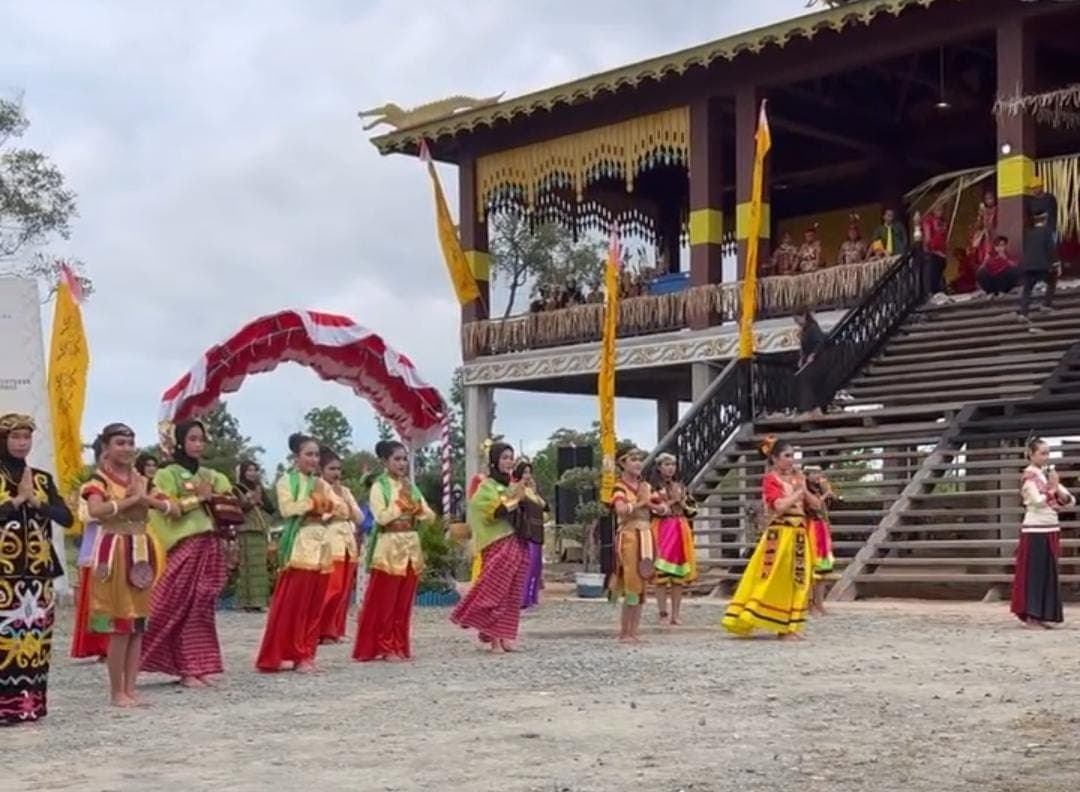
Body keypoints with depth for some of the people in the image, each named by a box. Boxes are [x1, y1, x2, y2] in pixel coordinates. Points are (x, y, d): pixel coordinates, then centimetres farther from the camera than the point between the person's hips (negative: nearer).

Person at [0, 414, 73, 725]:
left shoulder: (43, 479, 12)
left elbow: (67, 517, 1)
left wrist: (35, 501, -10)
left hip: (39, 571, 4)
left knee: (36, 636, 4)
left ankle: (31, 703, 11)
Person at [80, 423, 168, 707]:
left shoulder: (141, 480, 13)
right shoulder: (99, 480, -5)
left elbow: (169, 508, 7)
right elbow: (95, 511, -26)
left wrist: (146, 498, -10)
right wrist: (131, 500, -19)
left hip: (141, 553, 6)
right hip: (115, 553, -6)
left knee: (138, 624, 6)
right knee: (120, 625, -6)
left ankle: (130, 689, 12)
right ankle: (117, 692, 2)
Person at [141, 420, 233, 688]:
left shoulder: (211, 475, 16)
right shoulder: (168, 475, 0)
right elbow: (169, 508, -12)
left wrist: (218, 498, -4)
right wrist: (199, 498, -9)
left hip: (210, 547, 5)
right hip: (184, 547, -5)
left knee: (203, 609, 5)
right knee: (182, 609, -5)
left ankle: (200, 667, 8)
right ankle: (188, 669, -2)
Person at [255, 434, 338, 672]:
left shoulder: (322, 484, 18)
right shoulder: (286, 481, 2)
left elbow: (344, 510, 11)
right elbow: (287, 509, -14)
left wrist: (327, 514, -8)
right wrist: (313, 502, -8)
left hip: (321, 546, 6)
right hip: (298, 546, -6)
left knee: (314, 605, 4)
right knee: (291, 604, -8)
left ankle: (304, 655, 9)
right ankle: (281, 654, -4)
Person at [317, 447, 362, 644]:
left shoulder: (345, 491, 18)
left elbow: (359, 517, 12)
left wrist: (346, 500, 1)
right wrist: (336, 499, -9)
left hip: (348, 544, 7)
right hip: (329, 544, -7)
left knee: (344, 590, 5)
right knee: (330, 590, -13)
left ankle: (336, 630, 12)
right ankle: (324, 632, -6)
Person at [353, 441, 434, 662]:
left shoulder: (411, 486, 14)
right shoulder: (379, 486, -4)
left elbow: (430, 517, 9)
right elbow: (382, 517, -16)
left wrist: (416, 506, -9)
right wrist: (402, 501, -11)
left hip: (411, 547, 6)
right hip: (389, 548, -6)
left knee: (404, 602, 7)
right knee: (383, 601, -3)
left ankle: (399, 646, 13)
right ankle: (384, 647, 3)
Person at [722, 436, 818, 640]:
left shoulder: (796, 479, 15)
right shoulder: (770, 479, -6)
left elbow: (816, 505, 14)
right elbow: (780, 506, -21)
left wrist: (804, 489, -1)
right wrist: (798, 492, -8)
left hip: (798, 535, 7)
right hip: (779, 535, -7)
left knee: (796, 580, 6)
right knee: (771, 580, -10)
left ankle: (788, 627, 11)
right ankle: (744, 620, -7)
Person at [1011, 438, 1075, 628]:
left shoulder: (1049, 474, 15)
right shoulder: (1029, 475, -8)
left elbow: (1071, 501, 9)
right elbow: (1038, 500, -23)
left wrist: (1058, 490, -9)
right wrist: (1052, 489, -10)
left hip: (1051, 529, 8)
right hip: (1035, 530, -8)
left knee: (1049, 573, 8)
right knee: (1034, 573, -5)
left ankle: (1041, 615, 12)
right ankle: (1031, 616, -2)